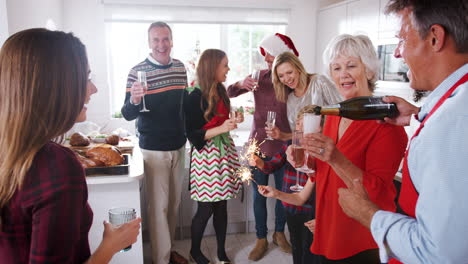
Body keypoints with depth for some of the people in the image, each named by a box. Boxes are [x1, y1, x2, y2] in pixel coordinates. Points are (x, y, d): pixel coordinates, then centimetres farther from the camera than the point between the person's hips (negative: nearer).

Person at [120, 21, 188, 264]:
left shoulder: (180, 67, 3)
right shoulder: (137, 71, -11)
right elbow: (128, 115, -12)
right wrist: (134, 101, -33)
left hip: (178, 146, 5)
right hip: (152, 149, -5)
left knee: (174, 202, 15)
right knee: (158, 205, 1)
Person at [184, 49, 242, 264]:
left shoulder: (221, 92, 7)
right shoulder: (195, 98, -13)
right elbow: (192, 135, -15)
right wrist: (221, 128, -23)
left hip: (224, 151, 6)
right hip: (205, 154, -6)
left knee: (222, 205, 12)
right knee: (206, 209, 3)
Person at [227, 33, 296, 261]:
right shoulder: (259, 76, 0)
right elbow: (229, 93, -2)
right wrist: (241, 84, -22)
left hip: (283, 146, -1)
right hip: (258, 144, 2)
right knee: (259, 195, 10)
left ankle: (279, 233, 36)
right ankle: (261, 239, 26)